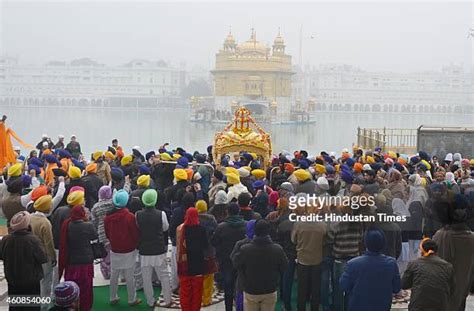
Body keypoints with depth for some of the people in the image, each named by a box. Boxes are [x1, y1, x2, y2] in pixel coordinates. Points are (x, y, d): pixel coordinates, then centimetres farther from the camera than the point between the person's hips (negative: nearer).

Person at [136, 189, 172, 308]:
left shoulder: (138, 215, -9)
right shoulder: (161, 214, -13)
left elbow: (136, 230, 7)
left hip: (144, 251, 1)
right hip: (159, 250, -1)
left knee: (146, 278, 13)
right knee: (164, 276, 12)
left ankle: (150, 301, 22)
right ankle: (167, 300, 20)